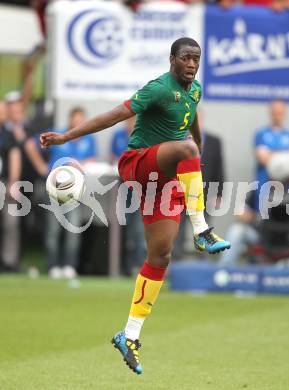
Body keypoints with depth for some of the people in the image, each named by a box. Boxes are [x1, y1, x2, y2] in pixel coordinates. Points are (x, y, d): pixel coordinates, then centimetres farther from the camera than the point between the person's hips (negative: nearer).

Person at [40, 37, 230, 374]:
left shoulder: (194, 90, 11)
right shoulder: (160, 89, -15)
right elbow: (114, 116, -23)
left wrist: (199, 143, 53)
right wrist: (66, 136, -30)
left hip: (165, 177, 7)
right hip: (138, 164, -7)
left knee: (160, 256, -1)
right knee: (186, 149, -37)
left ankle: (130, 336, 4)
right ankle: (201, 232, -33)